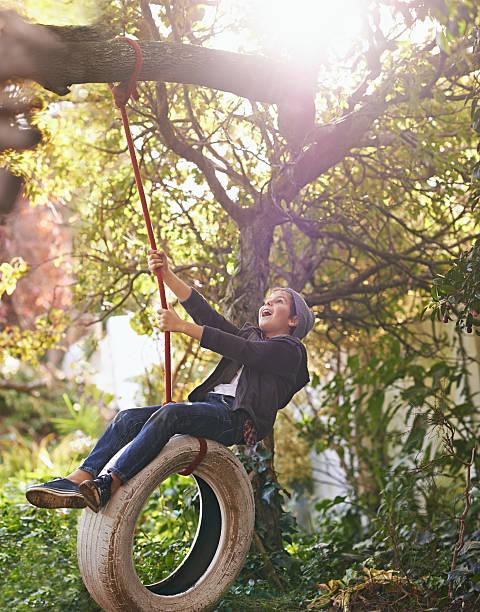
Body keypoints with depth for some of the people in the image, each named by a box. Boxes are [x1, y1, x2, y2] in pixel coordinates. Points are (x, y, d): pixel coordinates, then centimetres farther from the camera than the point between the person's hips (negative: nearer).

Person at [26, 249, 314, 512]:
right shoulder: (250, 334, 31)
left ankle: (108, 486, -43)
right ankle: (77, 480, -28)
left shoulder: (290, 350, 7)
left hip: (236, 417, -7)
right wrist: (167, 274, 7)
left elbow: (242, 351, -8)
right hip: (208, 405, 7)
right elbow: (205, 313, 19)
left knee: (169, 413, -34)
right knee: (129, 417, -14)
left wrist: (182, 326, -12)